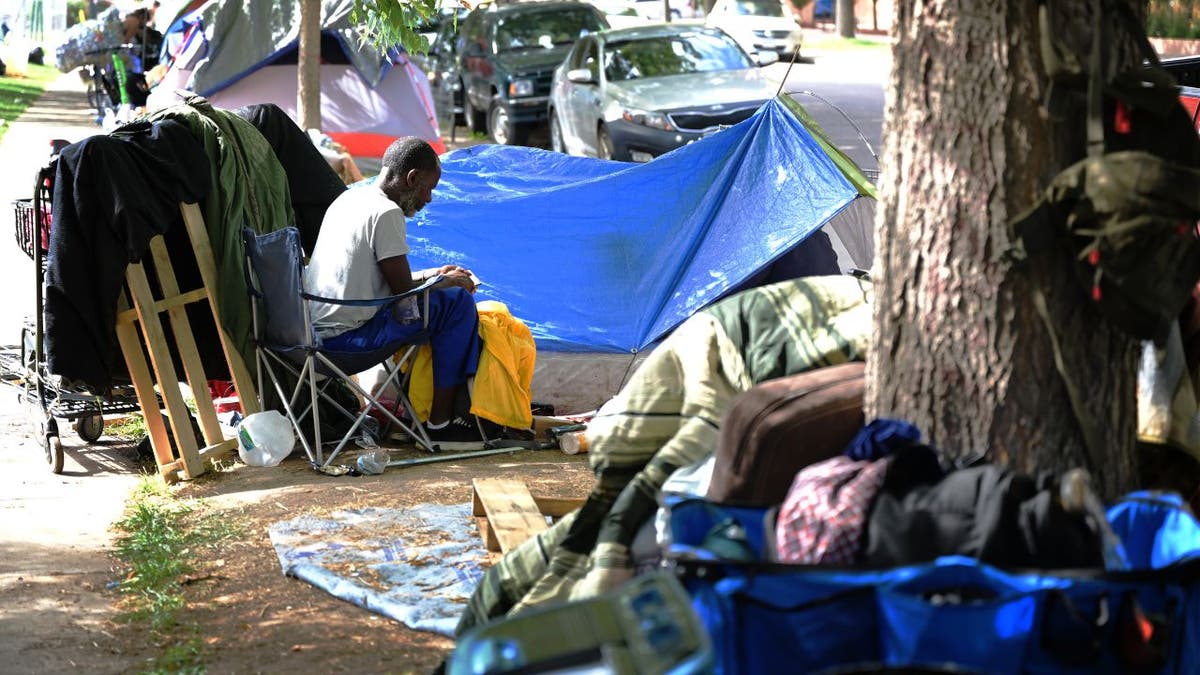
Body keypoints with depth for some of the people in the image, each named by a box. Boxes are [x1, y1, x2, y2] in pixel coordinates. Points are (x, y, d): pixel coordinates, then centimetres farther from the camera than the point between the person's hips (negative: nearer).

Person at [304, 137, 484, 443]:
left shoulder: (348, 198, 14)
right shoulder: (386, 213, -15)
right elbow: (403, 290, -13)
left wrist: (431, 276, 24)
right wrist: (446, 281, 6)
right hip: (346, 335, -10)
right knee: (458, 302, -4)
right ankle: (440, 422, -1)